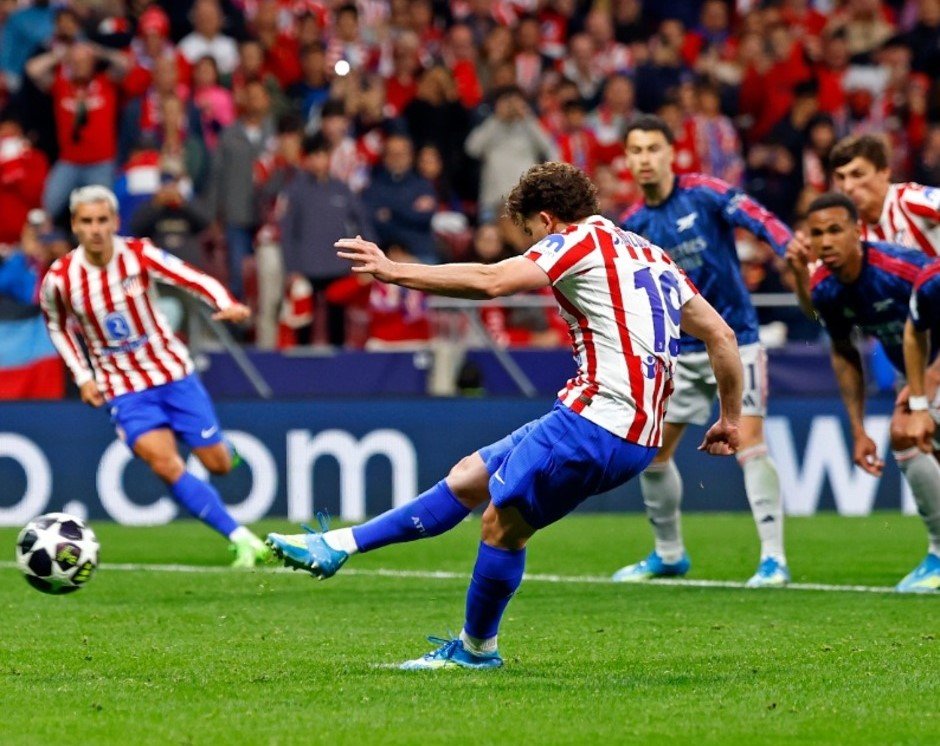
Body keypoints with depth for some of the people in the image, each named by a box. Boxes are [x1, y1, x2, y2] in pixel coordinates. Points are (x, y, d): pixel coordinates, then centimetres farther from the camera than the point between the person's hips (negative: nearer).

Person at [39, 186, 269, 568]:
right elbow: (57, 325, 9)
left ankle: (220, 446, 44)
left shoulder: (139, 254, -13)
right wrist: (82, 376, 2)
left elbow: (194, 279, -20)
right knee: (164, 464, -23)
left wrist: (227, 305, -40)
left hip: (172, 371, 1)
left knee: (218, 464, 3)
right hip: (123, 389, -1)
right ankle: (242, 540, -18)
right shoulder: (60, 279, -11)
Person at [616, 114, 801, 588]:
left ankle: (773, 558, -14)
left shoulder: (704, 193, -10)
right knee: (652, 451, 6)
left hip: (734, 339, -5)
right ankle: (669, 554, 25)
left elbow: (759, 219, -23)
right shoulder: (633, 225, 4)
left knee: (749, 442, -17)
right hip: (679, 349, 5)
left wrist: (793, 251, -41)